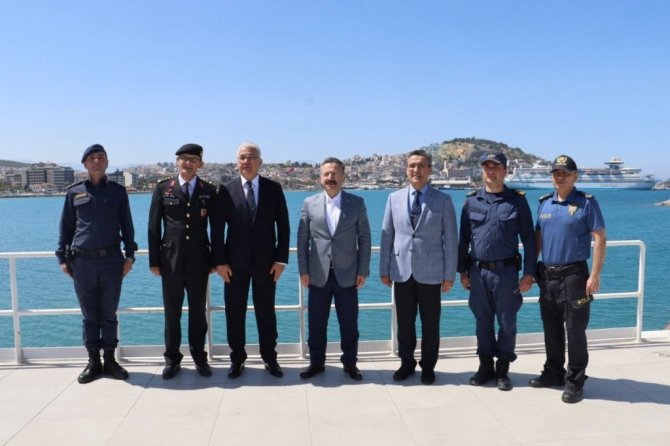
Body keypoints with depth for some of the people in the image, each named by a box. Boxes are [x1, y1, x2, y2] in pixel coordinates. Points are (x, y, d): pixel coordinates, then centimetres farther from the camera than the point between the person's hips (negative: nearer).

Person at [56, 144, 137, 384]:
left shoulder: (118, 191, 6)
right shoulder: (74, 192, 6)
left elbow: (127, 225, 8)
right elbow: (65, 227, 10)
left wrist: (129, 255, 2)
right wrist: (63, 258, 6)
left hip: (112, 260, 0)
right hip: (82, 261, 0)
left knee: (109, 315, 7)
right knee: (89, 316, 8)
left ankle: (110, 360, 18)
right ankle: (93, 362, 19)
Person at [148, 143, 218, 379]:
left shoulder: (209, 191, 4)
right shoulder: (163, 189, 3)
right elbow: (154, 226, 2)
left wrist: (215, 259, 1)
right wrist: (154, 260, -2)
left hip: (199, 260, 0)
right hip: (171, 259, 0)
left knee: (198, 311, 9)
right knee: (172, 312, 8)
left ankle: (199, 357, 23)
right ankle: (172, 359, 21)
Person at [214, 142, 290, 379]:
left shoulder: (274, 188, 1)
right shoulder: (226, 190, 1)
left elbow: (283, 226, 1)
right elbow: (218, 228, 1)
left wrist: (281, 258, -5)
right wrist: (220, 260, -5)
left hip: (265, 262, 0)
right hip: (235, 262, 0)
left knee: (266, 312, 9)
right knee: (234, 313, 8)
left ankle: (270, 358, 23)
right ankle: (237, 358, 23)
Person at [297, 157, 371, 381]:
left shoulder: (357, 203, 1)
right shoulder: (309, 203, 3)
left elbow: (364, 238, 2)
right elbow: (302, 239, 4)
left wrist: (363, 270, -3)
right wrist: (303, 270, -1)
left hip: (347, 274, -1)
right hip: (318, 275, 1)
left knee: (349, 323, 8)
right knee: (316, 323, 9)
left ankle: (350, 363, 25)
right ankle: (316, 362, 26)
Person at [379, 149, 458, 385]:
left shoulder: (443, 200, 0)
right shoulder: (394, 198, 6)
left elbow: (451, 240, -1)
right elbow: (387, 236, 7)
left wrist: (449, 274, -4)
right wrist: (384, 269, 4)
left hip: (430, 272, -2)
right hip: (402, 271, 2)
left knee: (430, 324, 8)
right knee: (404, 322, 12)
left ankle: (428, 367, 25)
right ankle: (406, 363, 29)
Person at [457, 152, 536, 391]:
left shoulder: (517, 200, -1)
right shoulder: (471, 200, 5)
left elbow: (528, 238, 0)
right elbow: (464, 238, 9)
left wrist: (528, 273, -5)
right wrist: (462, 271, 6)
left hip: (506, 271, -2)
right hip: (478, 271, 2)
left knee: (507, 322, 7)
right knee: (482, 322, 12)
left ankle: (502, 369, 22)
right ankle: (485, 366, 26)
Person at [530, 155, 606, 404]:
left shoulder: (586, 202, -5)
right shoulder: (544, 203, 10)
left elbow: (600, 239, -8)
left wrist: (595, 275, -14)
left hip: (574, 275, -5)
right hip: (547, 275, 5)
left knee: (575, 331, 0)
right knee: (551, 328, 14)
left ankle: (574, 381, 12)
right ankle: (553, 372, 29)